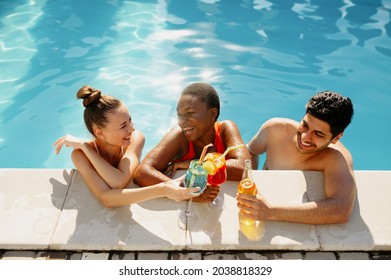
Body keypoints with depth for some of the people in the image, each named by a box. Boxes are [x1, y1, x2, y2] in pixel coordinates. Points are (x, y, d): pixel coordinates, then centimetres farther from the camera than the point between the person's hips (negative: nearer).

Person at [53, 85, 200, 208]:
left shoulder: (136, 138, -18)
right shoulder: (81, 155, -23)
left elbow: (120, 182, -33)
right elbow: (106, 198, -37)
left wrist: (84, 146, -28)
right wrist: (163, 190, -43)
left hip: (134, 206, 3)